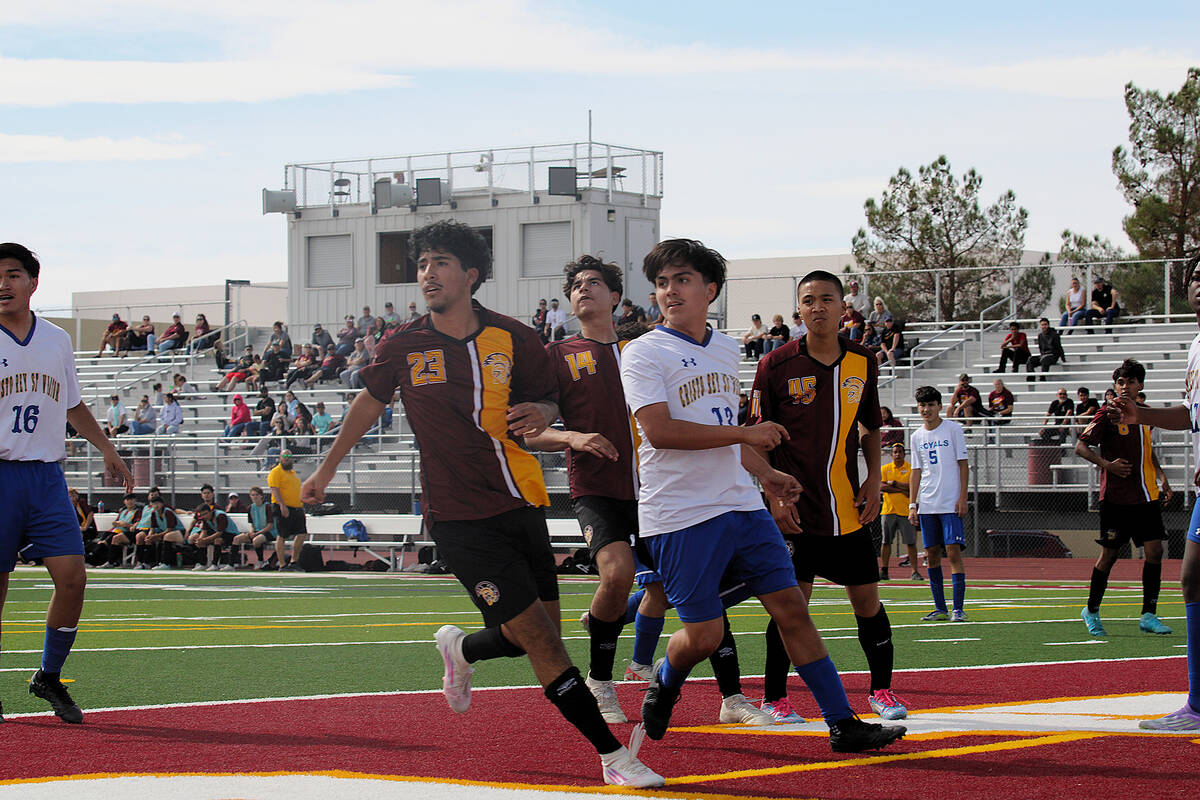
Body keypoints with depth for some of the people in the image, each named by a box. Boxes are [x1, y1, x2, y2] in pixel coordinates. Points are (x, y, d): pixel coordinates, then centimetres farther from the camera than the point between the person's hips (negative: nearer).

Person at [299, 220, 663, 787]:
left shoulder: (515, 340, 1)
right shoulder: (403, 347, -1)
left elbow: (549, 400, 14)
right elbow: (370, 401, 17)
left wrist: (540, 413, -11)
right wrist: (328, 468, 27)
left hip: (522, 504, 3)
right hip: (461, 518, -3)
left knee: (534, 639, 7)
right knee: (539, 639, -12)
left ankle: (460, 648, 40)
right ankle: (612, 755, -9)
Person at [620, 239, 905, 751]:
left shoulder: (725, 350, 16)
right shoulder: (644, 353, -6)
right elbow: (658, 430, -19)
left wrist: (765, 474, 21)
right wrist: (746, 433, -18)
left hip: (741, 507, 6)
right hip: (681, 517, -6)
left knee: (791, 608, 1)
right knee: (704, 635, -6)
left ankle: (843, 725, 4)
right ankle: (664, 684, 28)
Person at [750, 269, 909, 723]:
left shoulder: (863, 364, 6)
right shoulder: (777, 365, -5)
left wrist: (873, 479, 5)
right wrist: (773, 495, -10)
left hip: (849, 510, 4)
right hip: (795, 509, -3)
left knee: (867, 600, 6)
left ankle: (881, 690, 21)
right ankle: (774, 699, 5)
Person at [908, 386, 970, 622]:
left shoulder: (953, 429, 0)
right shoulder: (917, 436, 11)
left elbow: (962, 464, -1)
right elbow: (916, 471, 14)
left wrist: (963, 498, -8)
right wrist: (912, 504, 7)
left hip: (951, 504, -5)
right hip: (926, 504, 5)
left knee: (953, 552, -10)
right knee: (931, 554, 5)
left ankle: (958, 608, -10)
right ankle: (940, 608, 11)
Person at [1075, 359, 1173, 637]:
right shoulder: (1107, 414, -7)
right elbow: (1081, 447, -8)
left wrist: (1162, 478, 18)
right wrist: (1107, 464, -21)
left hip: (1146, 495, 5)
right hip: (1116, 497, -5)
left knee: (1154, 550, -5)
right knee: (1110, 554, 1)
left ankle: (1148, 615, 1)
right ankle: (1091, 611, 18)